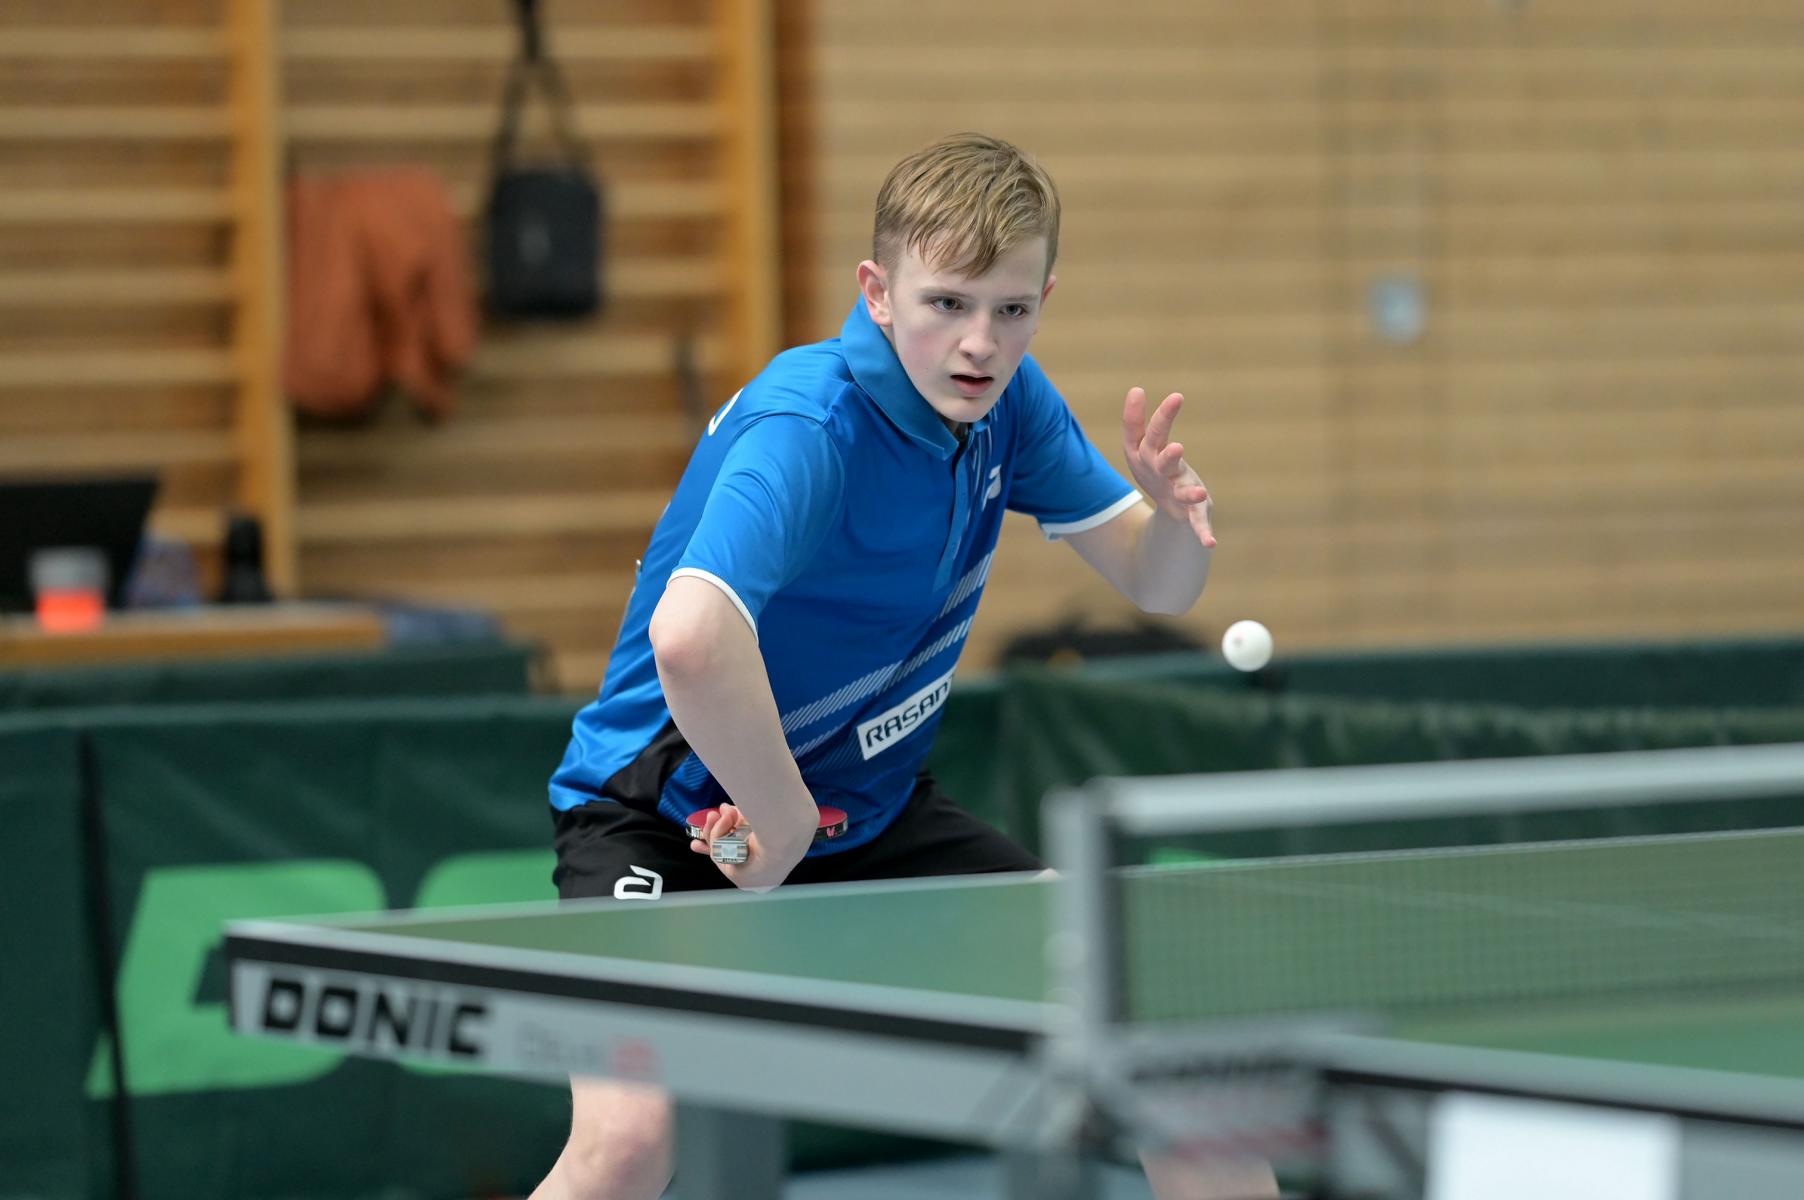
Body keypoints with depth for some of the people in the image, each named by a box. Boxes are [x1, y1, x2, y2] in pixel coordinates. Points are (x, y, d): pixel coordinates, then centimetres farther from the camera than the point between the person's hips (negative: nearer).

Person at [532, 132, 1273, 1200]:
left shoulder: (1004, 399, -4)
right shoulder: (808, 427, -30)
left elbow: (1156, 584, 3)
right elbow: (689, 640, -47)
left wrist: (1176, 519, -21)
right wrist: (784, 825, -34)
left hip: (873, 810, 8)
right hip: (673, 815, -7)